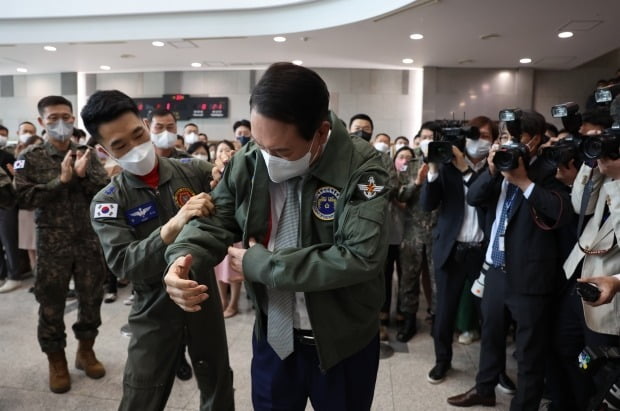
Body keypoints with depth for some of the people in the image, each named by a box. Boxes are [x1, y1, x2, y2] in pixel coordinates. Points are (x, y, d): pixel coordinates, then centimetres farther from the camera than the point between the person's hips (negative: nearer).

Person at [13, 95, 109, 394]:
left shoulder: (87, 155, 4)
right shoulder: (29, 158, -1)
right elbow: (25, 198, -10)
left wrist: (83, 175, -19)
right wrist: (62, 180, -18)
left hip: (90, 239, 2)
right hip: (52, 242, -2)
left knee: (91, 298, 11)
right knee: (51, 303, 7)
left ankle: (85, 351, 32)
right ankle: (56, 360, 27)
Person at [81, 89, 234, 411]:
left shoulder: (194, 171, -7)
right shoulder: (107, 202, -8)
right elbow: (122, 264, -20)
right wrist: (173, 227, -35)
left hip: (204, 298, 1)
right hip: (155, 310, 0)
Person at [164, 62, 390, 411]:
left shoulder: (362, 169, -21)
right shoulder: (248, 162, -7)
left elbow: (361, 257, -30)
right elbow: (214, 221, 0)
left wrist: (262, 263, -25)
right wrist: (182, 260, -24)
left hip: (344, 343, -3)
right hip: (273, 336, 4)